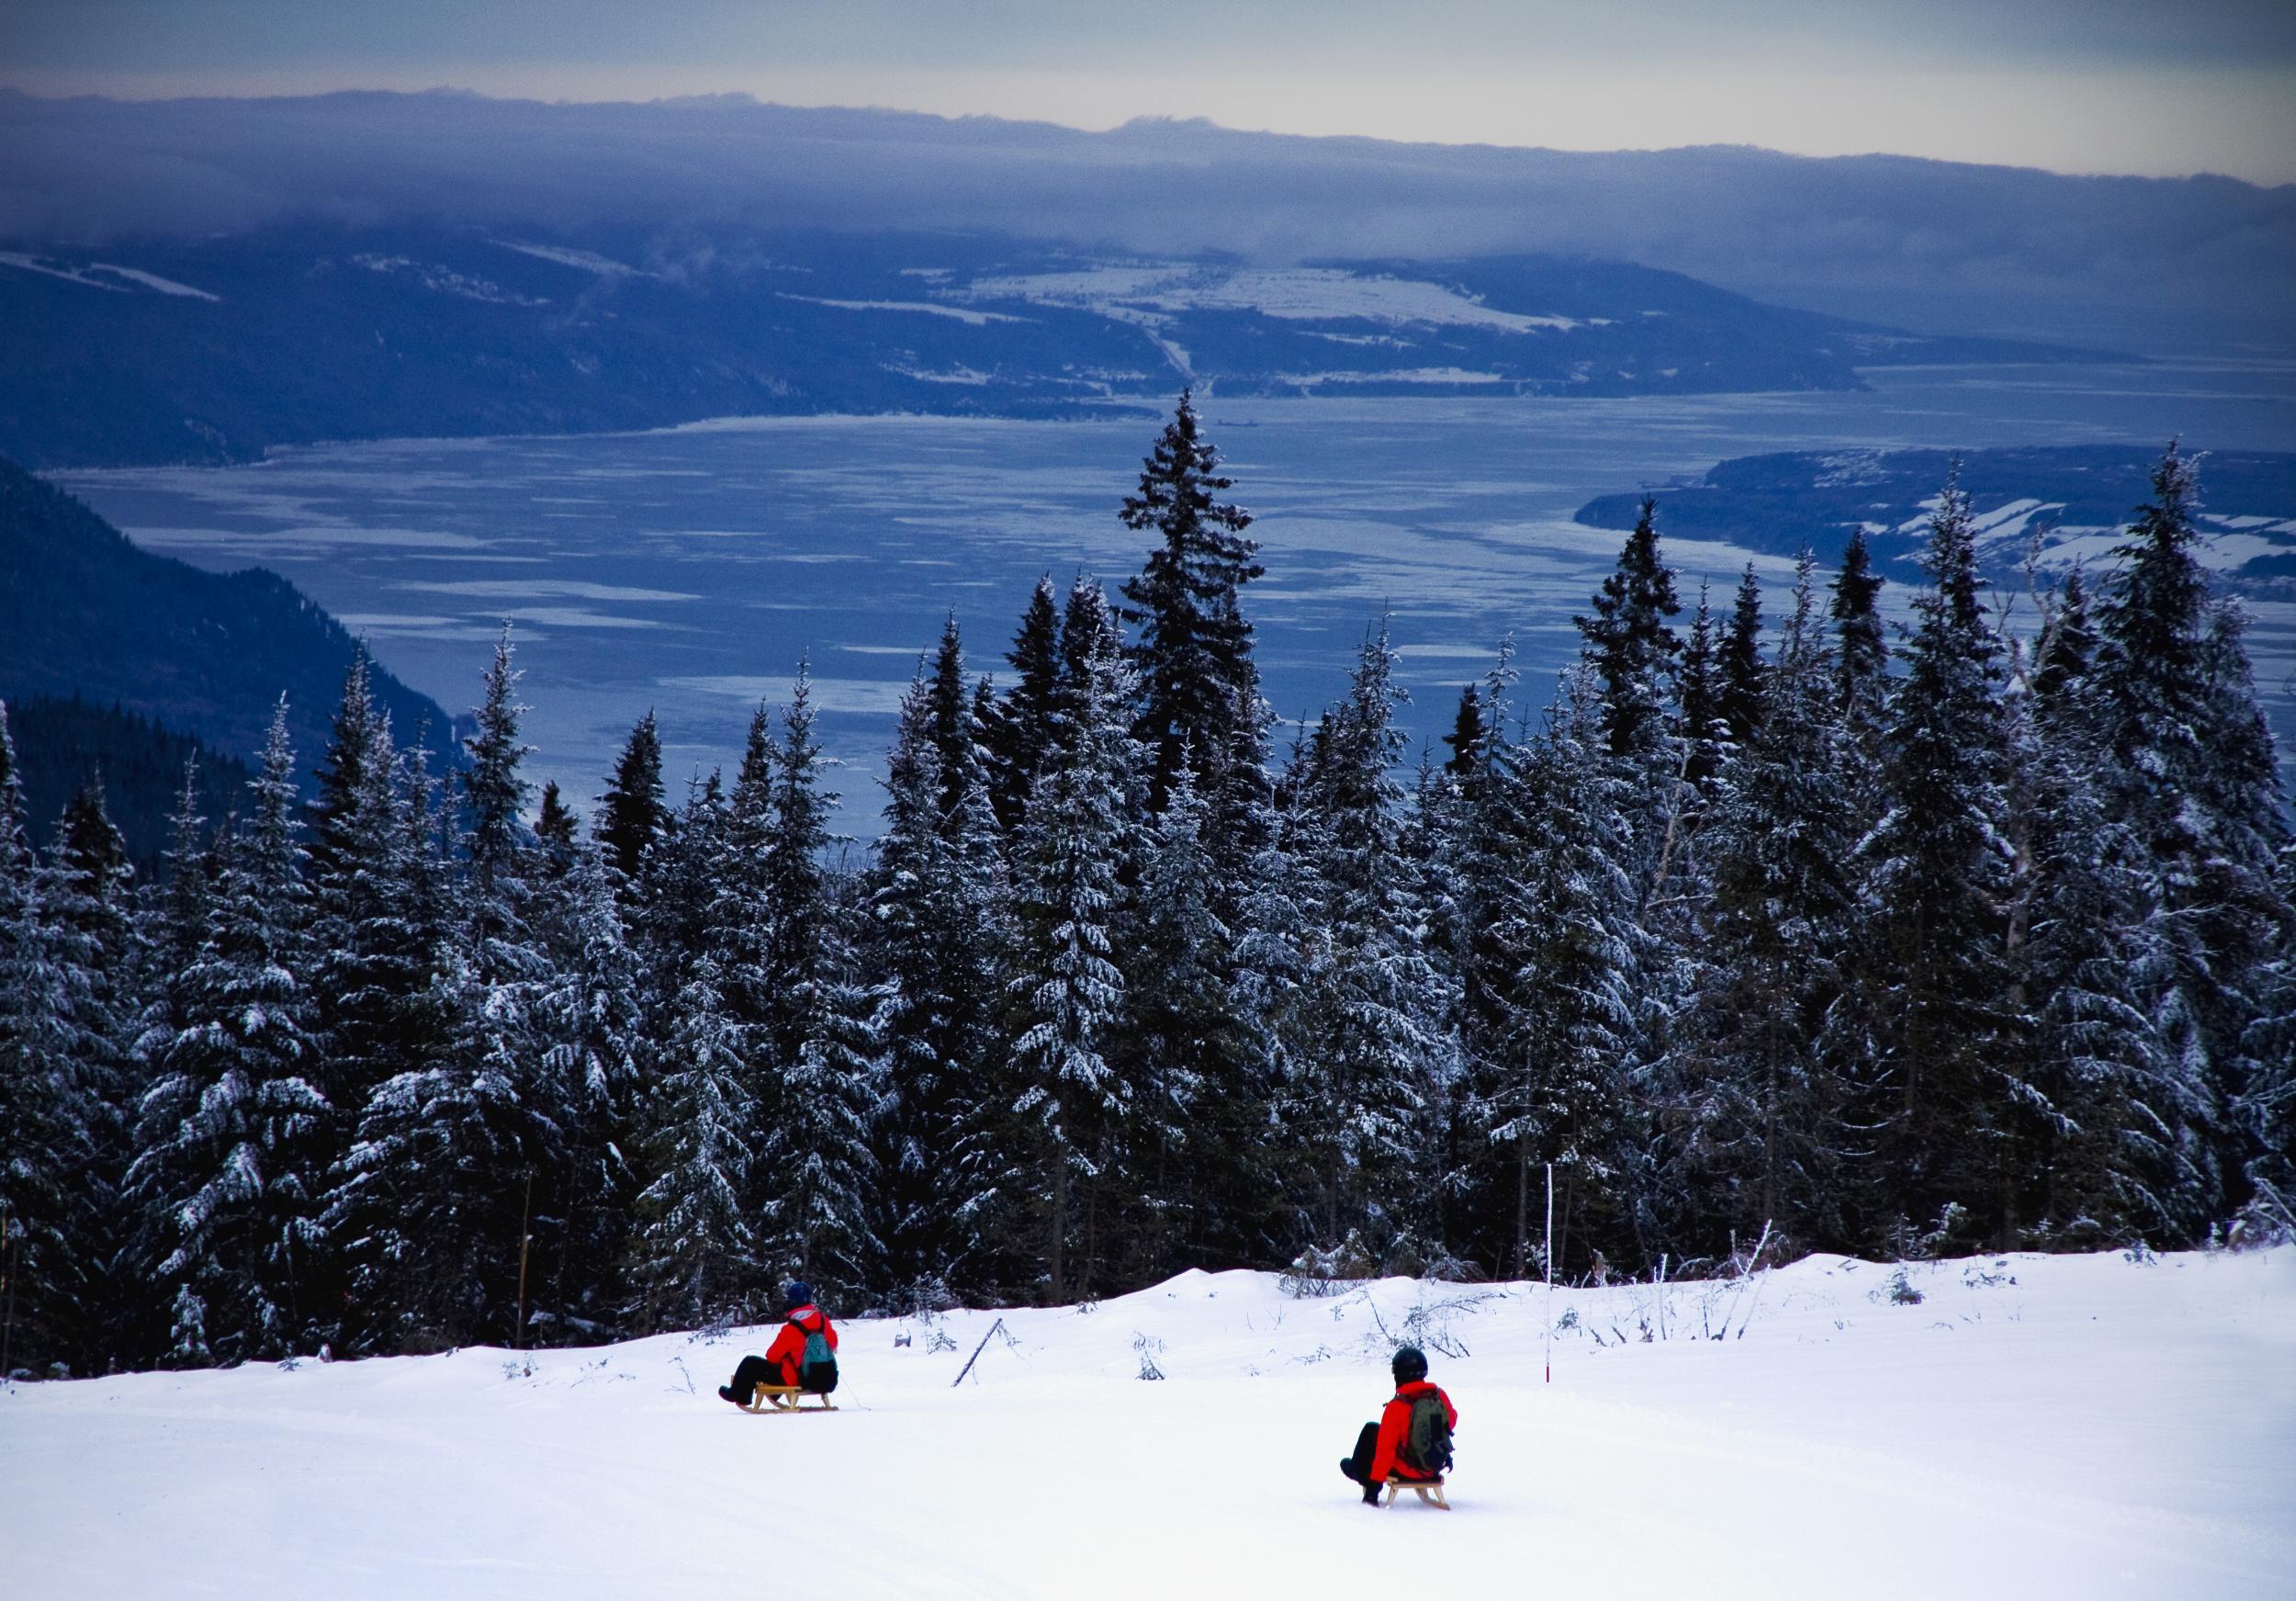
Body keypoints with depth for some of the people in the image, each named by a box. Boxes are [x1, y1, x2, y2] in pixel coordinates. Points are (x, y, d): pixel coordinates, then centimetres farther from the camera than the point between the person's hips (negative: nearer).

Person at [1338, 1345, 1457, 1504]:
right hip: (1436, 1467, 5)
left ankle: (1358, 1470, 42)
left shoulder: (1395, 1408, -23)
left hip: (1406, 1471, -5)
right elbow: (1451, 1420, 11)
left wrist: (1374, 1483, -13)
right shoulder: (1440, 1396, -10)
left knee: (1371, 1430, 17)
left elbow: (1385, 1449, -20)